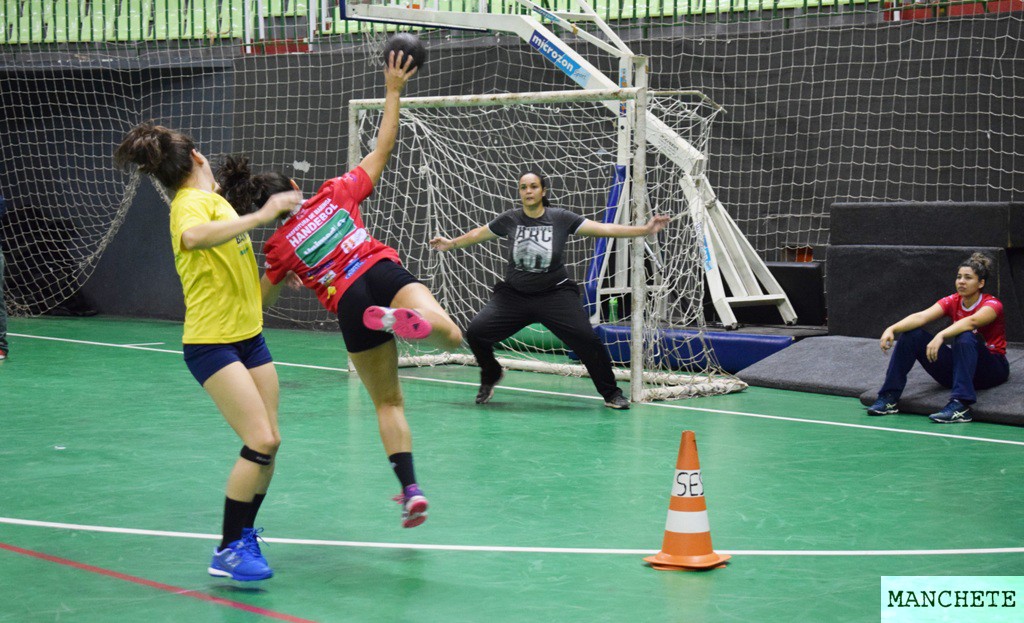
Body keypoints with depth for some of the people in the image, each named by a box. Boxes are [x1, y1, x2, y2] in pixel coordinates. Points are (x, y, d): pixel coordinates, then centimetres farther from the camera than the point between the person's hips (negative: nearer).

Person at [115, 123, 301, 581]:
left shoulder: (214, 199, 15)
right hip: (211, 341, -9)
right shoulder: (191, 202, -14)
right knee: (260, 441, -16)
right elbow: (194, 237, -40)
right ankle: (228, 552, -6)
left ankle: (243, 538, 21)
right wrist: (261, 215, -42)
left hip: (249, 336, 9)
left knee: (268, 442, 6)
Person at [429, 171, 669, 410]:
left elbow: (603, 229, -7)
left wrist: (645, 229, -13)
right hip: (514, 294, 2)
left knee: (586, 339, -18)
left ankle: (611, 393, 3)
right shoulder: (509, 220, -2)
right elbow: (479, 234, 16)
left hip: (555, 294, -2)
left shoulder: (561, 219, -6)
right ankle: (491, 375, 21)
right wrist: (451, 243, 27)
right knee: (475, 332, -12)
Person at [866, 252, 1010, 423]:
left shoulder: (992, 304, -15)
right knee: (912, 335, -13)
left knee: (966, 338, -37)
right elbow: (921, 316, -18)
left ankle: (960, 405, -48)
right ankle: (889, 398, -17)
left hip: (992, 369, -5)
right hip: (958, 366, 5)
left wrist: (941, 336, -54)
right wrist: (892, 329, -36)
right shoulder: (952, 302, 0)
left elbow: (972, 321, -38)